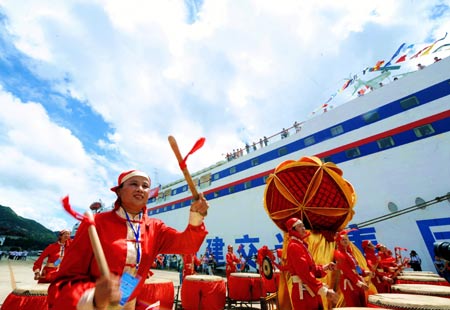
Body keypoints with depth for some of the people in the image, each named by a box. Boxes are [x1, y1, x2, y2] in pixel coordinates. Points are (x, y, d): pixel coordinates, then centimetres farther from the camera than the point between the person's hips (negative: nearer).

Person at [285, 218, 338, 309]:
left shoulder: (301, 245, 13)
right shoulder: (294, 246, -19)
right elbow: (304, 273, -26)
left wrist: (324, 267, 3)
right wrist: (325, 291, -28)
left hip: (311, 291, 9)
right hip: (303, 292, -9)